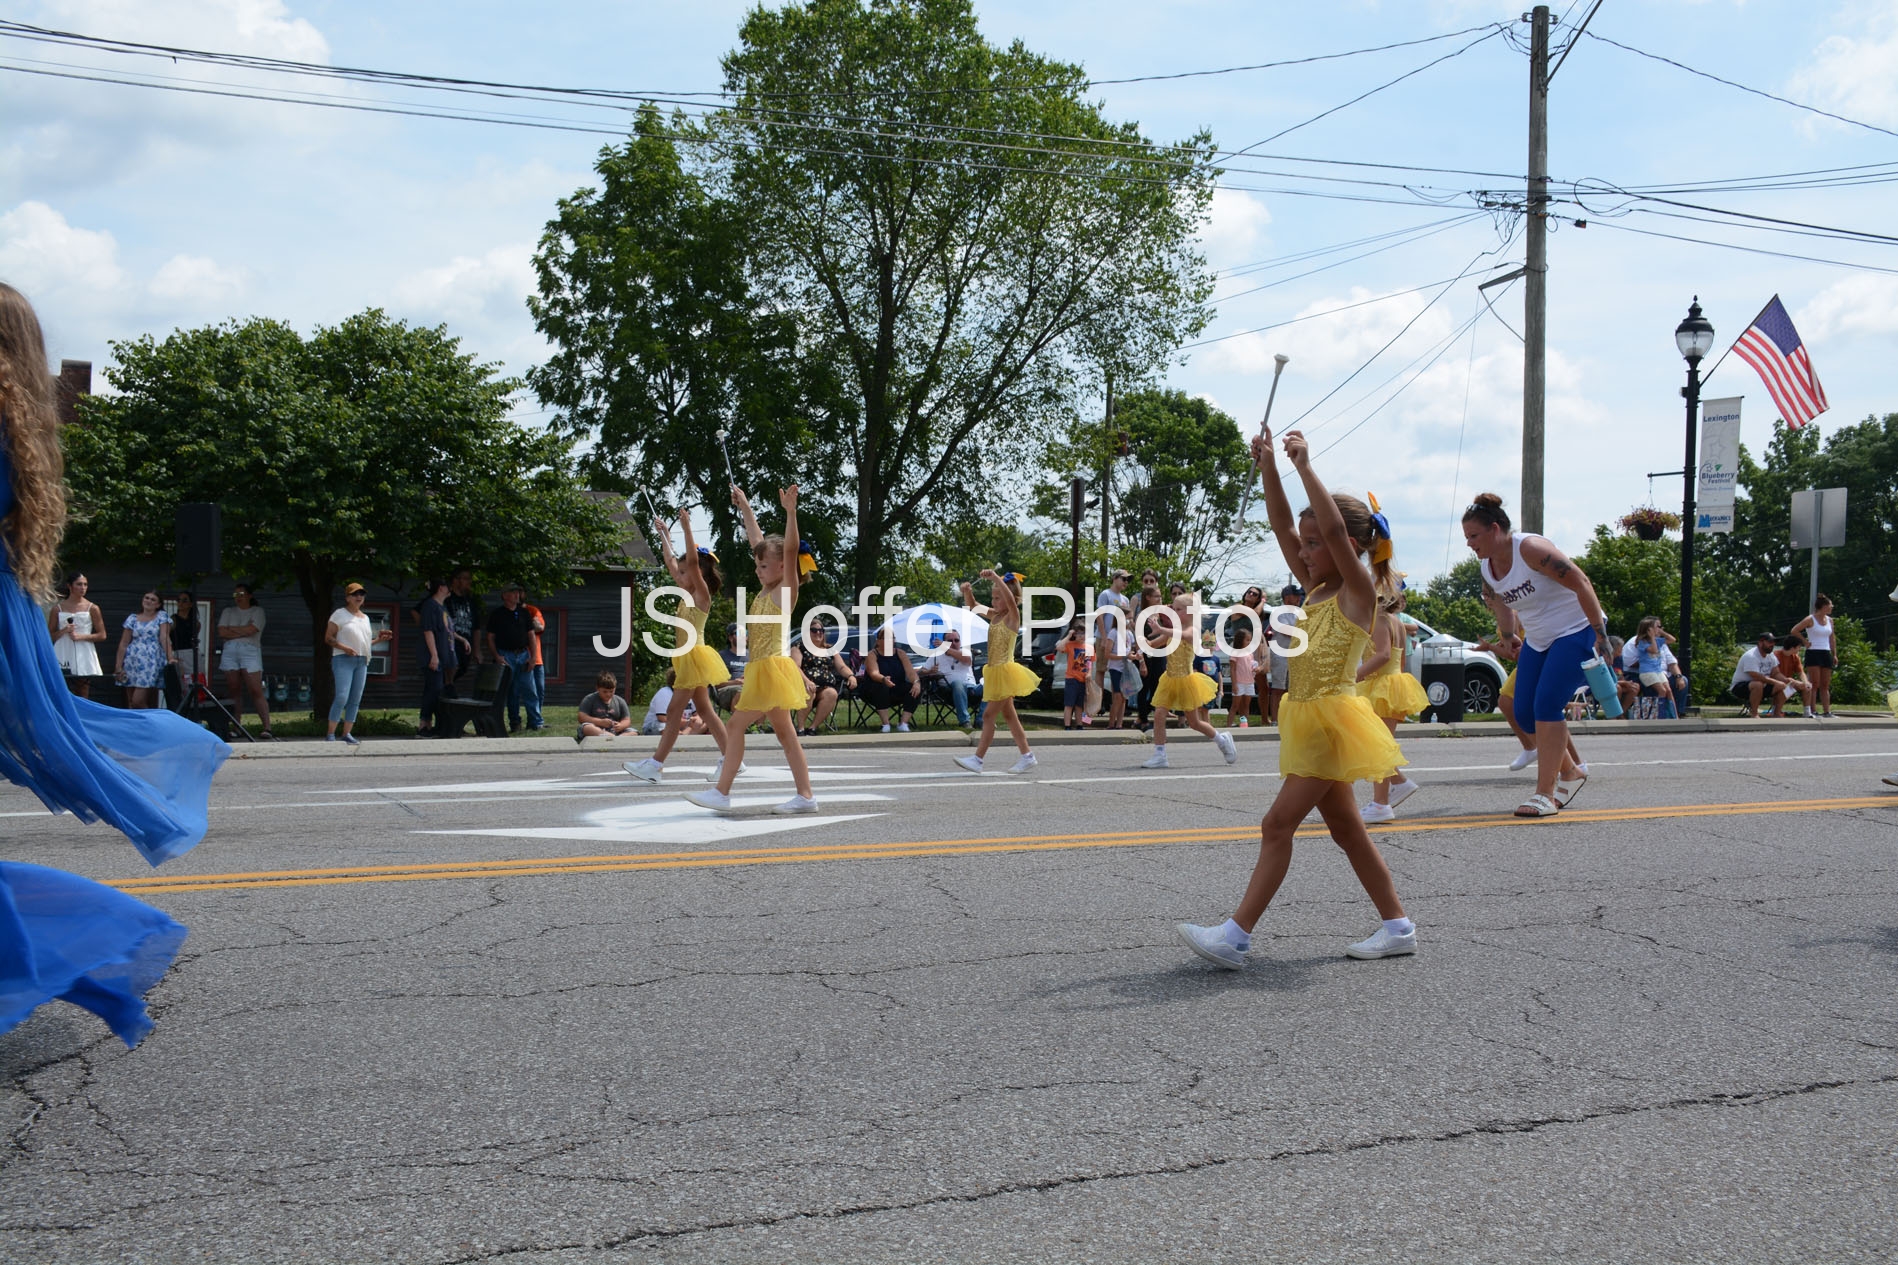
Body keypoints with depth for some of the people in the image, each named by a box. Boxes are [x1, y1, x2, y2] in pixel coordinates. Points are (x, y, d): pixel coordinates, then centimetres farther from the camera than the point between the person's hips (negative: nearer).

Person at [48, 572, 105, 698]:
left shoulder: (92, 609, 5)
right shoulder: (58, 609, 7)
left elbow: (102, 635, 4)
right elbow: (49, 636, 10)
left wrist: (81, 636, -9)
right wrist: (63, 631, -8)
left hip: (83, 659, -1)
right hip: (63, 659, 1)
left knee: (82, 701, -1)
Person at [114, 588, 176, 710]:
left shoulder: (162, 617, 6)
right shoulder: (132, 619, 13)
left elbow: (164, 638, -7)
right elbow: (124, 643, 10)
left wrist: (170, 658, -21)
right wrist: (119, 666, 2)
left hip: (151, 663, -4)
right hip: (132, 662, 4)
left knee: (138, 702, -13)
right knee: (131, 703, 3)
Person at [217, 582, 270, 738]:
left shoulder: (257, 611, 11)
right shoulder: (228, 612, 20)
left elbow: (252, 629, -6)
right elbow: (222, 633, 5)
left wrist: (231, 629, 3)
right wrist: (242, 632, 0)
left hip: (250, 651, -3)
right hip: (230, 653, 3)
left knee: (256, 691, -12)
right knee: (234, 691, 0)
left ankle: (266, 726, -16)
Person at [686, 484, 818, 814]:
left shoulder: (786, 589, -9)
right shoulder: (766, 589, 13)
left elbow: (790, 550, -24)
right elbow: (757, 540, 22)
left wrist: (790, 511, -32)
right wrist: (745, 508, 27)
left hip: (772, 668, -10)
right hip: (762, 669, 10)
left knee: (736, 726, -8)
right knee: (784, 732, 8)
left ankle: (721, 793, -4)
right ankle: (805, 795, 9)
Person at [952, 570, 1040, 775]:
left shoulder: (1013, 616, -11)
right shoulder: (994, 615, 11)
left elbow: (1010, 599, -31)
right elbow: (973, 606, 16)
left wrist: (995, 578, -37)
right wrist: (967, 592, -5)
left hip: (1005, 672, -9)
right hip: (995, 672, 9)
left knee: (988, 715, -8)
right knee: (1008, 715, 13)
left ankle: (978, 760, -6)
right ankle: (1027, 756, 20)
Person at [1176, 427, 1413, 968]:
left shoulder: (1359, 589, -9)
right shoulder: (1317, 589, 13)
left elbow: (1335, 528, -24)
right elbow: (1282, 525, 11)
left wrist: (1305, 465, -23)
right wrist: (1268, 468, 3)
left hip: (1333, 718, -9)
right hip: (1306, 719, 9)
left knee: (1278, 824, -11)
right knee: (1345, 828, 14)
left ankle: (1236, 935, -11)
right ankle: (1397, 926, 23)